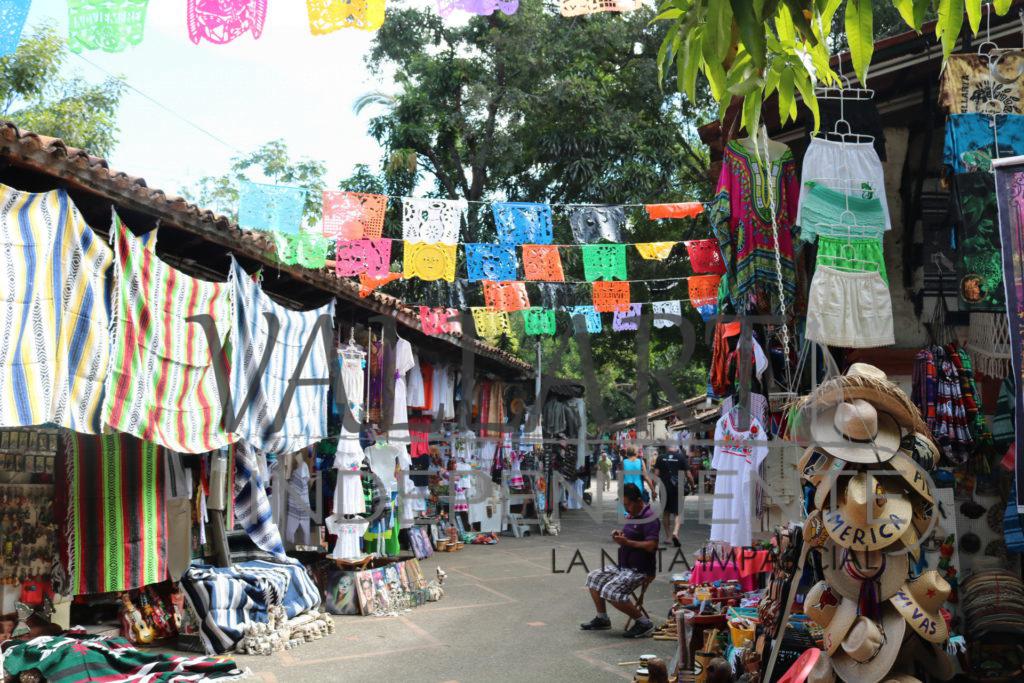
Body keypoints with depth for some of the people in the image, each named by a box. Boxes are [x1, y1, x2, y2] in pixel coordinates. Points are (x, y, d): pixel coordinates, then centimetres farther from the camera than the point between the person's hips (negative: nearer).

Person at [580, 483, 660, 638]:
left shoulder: (649, 518, -17)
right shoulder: (630, 516, 13)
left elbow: (651, 545, -27)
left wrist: (627, 542, -24)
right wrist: (619, 536, 2)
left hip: (640, 570, -10)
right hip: (624, 567, 10)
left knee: (610, 591, -24)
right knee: (593, 578, 10)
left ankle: (644, 623, -13)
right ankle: (602, 619, 20)